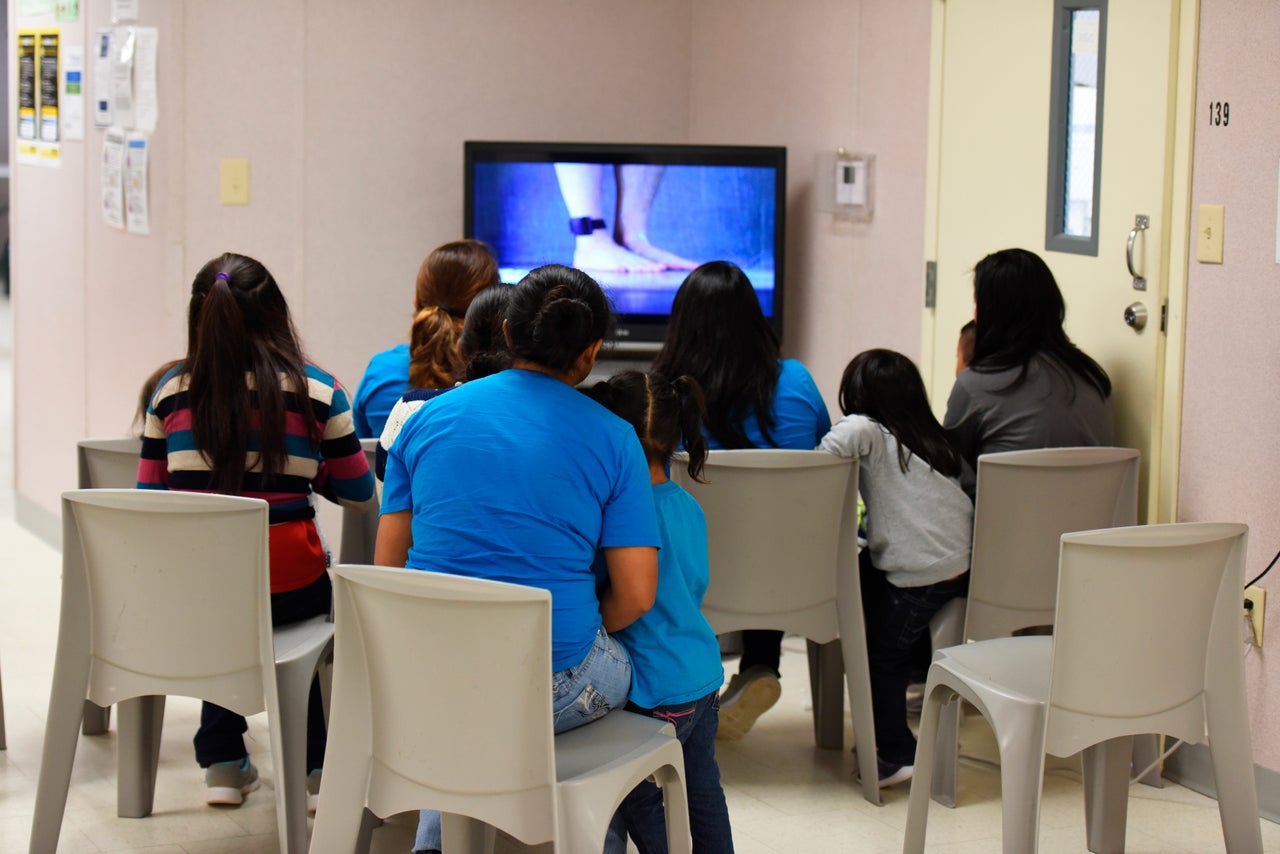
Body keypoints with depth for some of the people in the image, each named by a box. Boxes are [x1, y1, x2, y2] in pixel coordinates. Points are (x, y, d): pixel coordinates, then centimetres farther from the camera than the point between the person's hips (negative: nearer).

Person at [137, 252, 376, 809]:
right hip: (286, 589, -2)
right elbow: (358, 494, 5)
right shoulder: (316, 391, -5)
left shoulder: (172, 390, 1)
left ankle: (223, 763, 35)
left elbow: (150, 496, 8)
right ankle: (312, 768, 30)